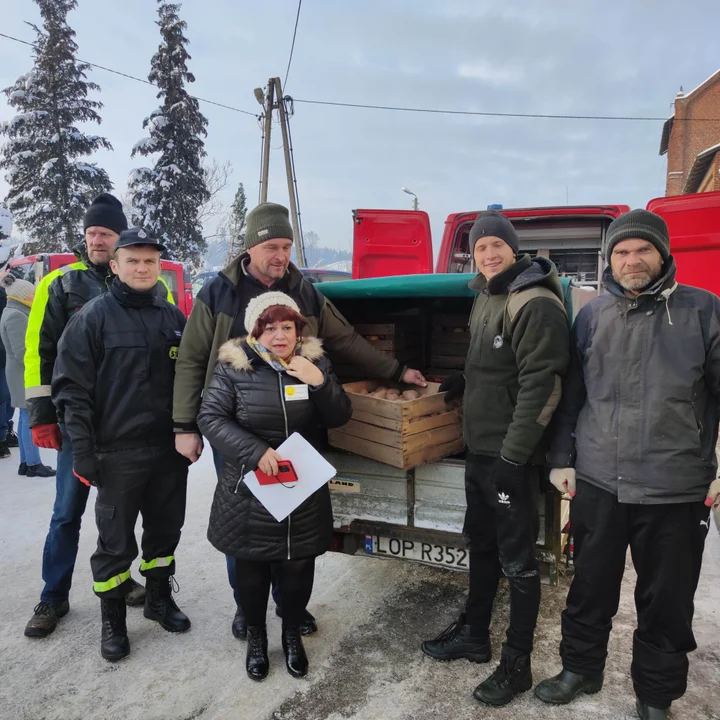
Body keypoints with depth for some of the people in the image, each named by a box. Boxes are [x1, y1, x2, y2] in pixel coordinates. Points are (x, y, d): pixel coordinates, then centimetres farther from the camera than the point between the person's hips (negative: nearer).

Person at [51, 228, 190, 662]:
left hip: (170, 448, 4)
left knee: (166, 528, 16)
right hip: (118, 453, -4)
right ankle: (113, 619, 27)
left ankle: (159, 598, 37)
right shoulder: (94, 318, -6)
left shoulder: (173, 317, 7)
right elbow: (72, 388, -8)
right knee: (116, 540, 8)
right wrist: (83, 451, -12)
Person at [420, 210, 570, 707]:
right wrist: (464, 380, 18)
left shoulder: (535, 304, -18)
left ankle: (517, 665, 23)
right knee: (480, 544, 21)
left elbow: (539, 388, -22)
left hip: (512, 456, -9)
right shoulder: (486, 297, 11)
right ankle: (474, 634, 39)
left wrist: (513, 456, -22)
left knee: (517, 561, 5)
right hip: (479, 447, 9)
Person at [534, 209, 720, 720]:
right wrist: (562, 459, 7)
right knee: (591, 587, 17)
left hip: (676, 490, -1)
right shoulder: (591, 316, 5)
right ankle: (581, 668, 40)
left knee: (667, 601, 14)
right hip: (597, 483, 2)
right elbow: (569, 396, 9)